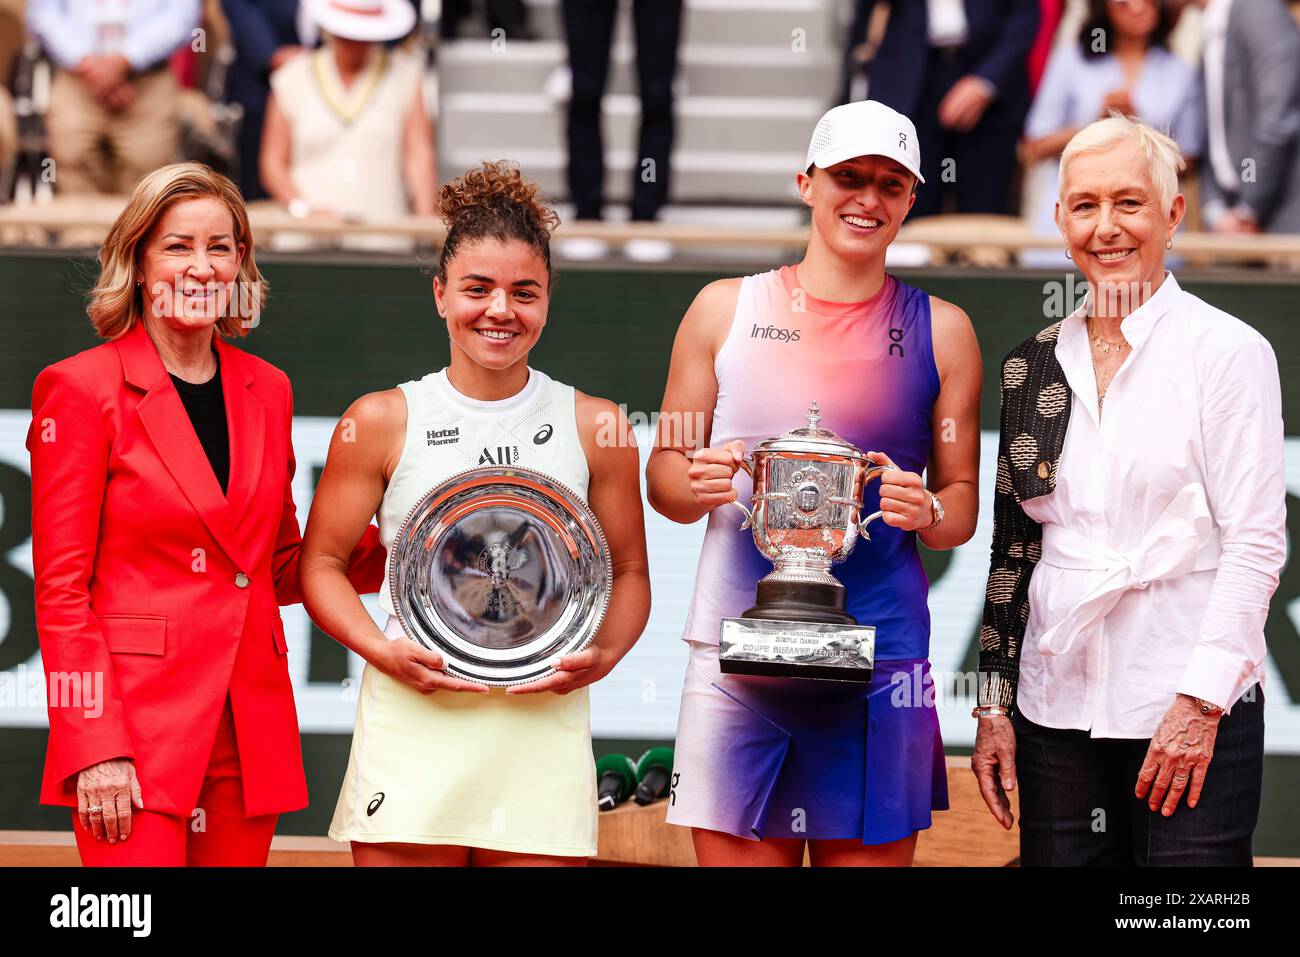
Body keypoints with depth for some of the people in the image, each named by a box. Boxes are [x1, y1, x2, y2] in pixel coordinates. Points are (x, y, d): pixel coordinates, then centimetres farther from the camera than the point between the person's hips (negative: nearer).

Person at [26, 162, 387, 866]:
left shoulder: (267, 391, 13)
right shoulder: (82, 387, -3)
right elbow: (61, 588, -6)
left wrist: (387, 544, 1)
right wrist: (95, 748, -14)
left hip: (252, 734, 5)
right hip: (132, 723, -5)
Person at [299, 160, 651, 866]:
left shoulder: (595, 428, 7)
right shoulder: (381, 422, 4)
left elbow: (629, 573, 14)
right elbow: (321, 562, 8)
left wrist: (604, 654, -5)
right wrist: (378, 649, -9)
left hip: (544, 721, 1)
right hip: (413, 721, -1)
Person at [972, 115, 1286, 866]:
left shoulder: (1229, 351, -3)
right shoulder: (1035, 366, 10)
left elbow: (1257, 542, -7)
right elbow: (1011, 548, 14)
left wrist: (1200, 702, -14)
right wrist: (994, 705, 8)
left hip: (1193, 709, -4)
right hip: (1058, 708, 4)